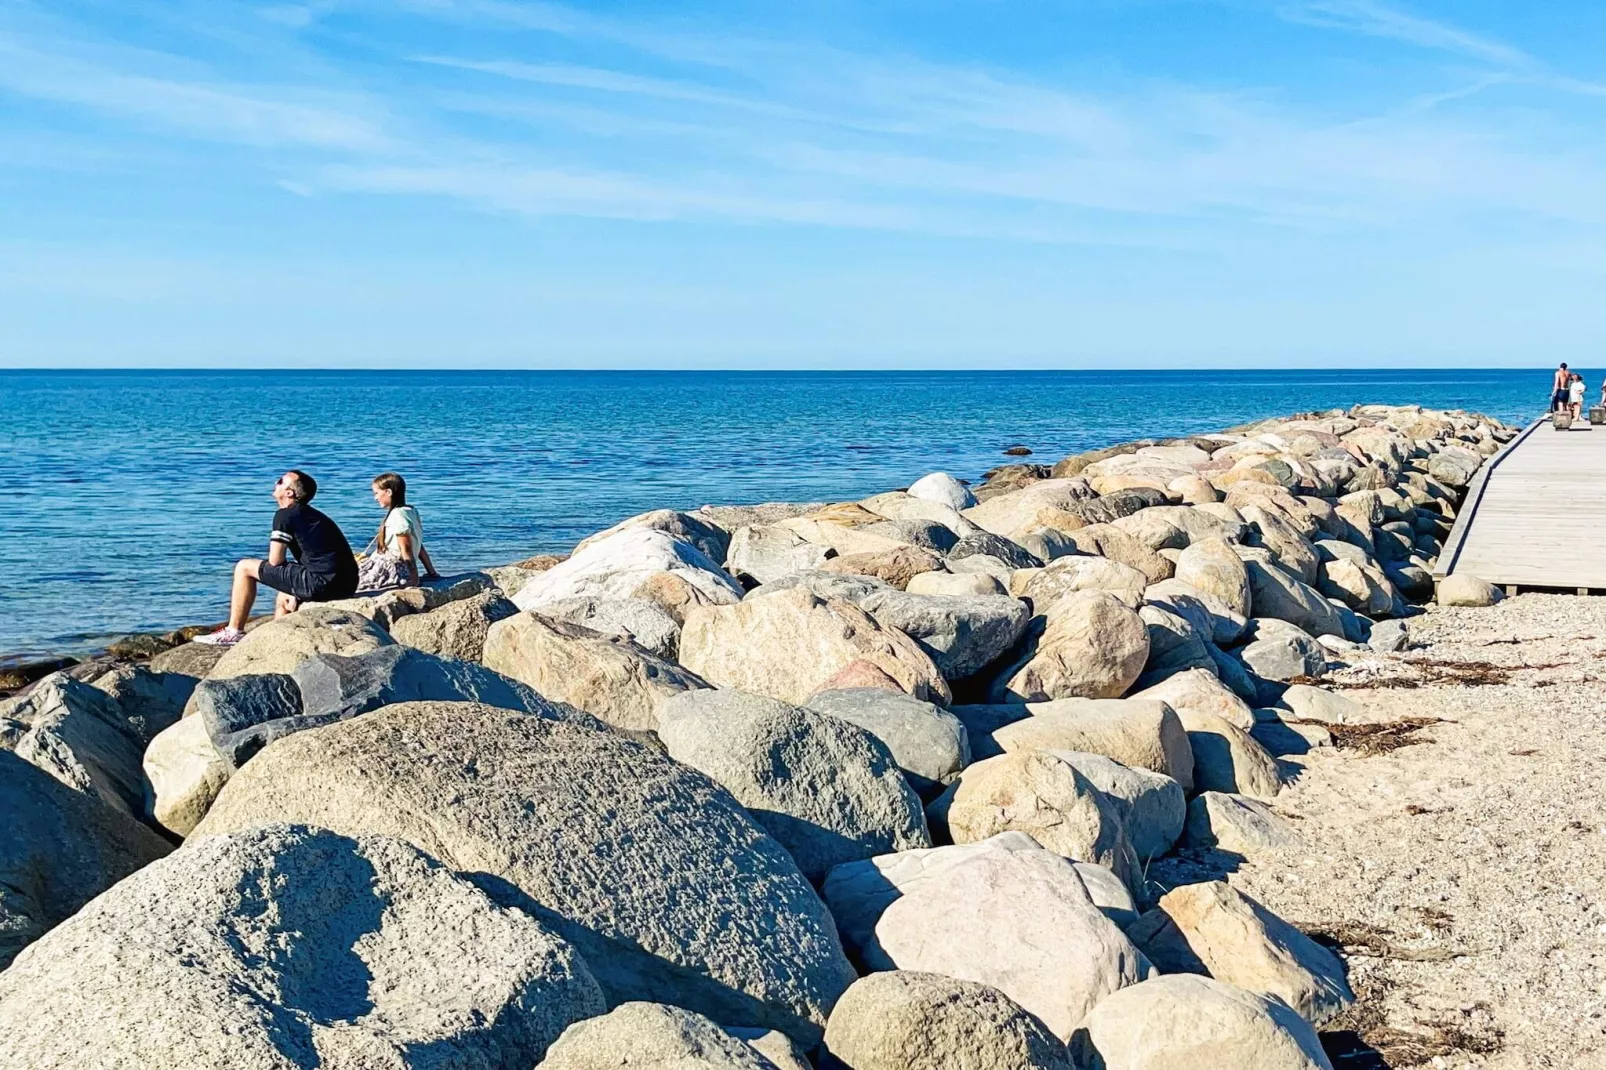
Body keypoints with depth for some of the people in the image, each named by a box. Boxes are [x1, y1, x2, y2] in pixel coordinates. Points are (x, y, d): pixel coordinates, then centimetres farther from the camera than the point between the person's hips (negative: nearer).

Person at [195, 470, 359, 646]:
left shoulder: (285, 515, -4)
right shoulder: (313, 515, 22)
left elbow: (275, 561, -4)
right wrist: (295, 594, 21)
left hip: (320, 584, -9)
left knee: (244, 568, 5)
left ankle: (234, 632, 11)